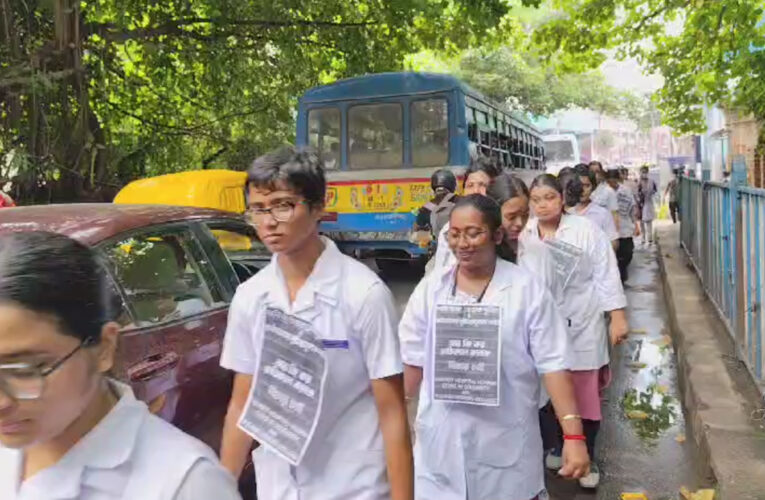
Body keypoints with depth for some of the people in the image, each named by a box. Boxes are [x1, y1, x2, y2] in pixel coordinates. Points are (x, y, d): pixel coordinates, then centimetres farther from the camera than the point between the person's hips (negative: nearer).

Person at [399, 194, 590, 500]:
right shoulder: (429, 289, -1)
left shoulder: (526, 289, -8)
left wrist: (573, 435, -13)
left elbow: (553, 364, -8)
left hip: (506, 445, -2)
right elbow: (412, 362, 5)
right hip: (441, 441, 2)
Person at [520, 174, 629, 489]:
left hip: (581, 326, -2)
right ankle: (561, 444, 36)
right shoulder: (523, 234, 0)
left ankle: (588, 456, 22)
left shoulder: (585, 230, -7)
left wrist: (617, 317, -9)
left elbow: (606, 274, -6)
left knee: (586, 393, 4)